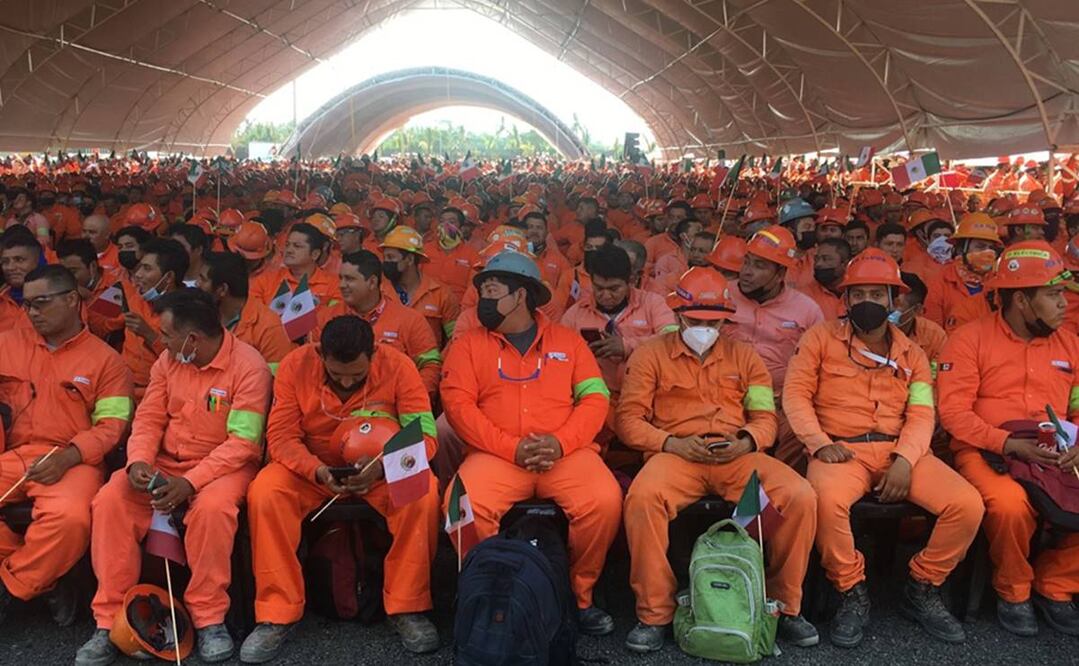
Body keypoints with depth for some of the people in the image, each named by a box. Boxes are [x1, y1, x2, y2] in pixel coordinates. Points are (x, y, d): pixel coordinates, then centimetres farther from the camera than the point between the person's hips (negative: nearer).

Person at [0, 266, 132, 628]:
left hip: (73, 461, -4)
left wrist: (67, 457, -16)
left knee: (68, 516, -34)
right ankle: (39, 580, -6)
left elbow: (111, 426, -1)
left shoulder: (105, 359, 6)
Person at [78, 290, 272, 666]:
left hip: (223, 464, -5)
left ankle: (209, 619, -17)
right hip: (165, 463, 6)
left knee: (212, 507, -37)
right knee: (110, 501, -19)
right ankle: (110, 620, -9)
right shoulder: (168, 360, 3)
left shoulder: (249, 366, -17)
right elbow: (149, 418, 4)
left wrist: (190, 482, -29)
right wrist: (138, 461, -16)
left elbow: (243, 442, -20)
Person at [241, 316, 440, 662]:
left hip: (383, 469, -1)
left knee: (424, 494, -31)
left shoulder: (398, 366, -17)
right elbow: (281, 436, -13)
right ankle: (276, 614, -13)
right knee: (264, 492, -28)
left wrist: (384, 465, -37)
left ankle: (407, 608, -13)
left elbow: (424, 435, -18)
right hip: (312, 469, 1)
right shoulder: (295, 366, -14)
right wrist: (317, 471, -32)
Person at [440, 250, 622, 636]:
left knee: (605, 502, -28)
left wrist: (561, 442, -13)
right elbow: (458, 404, 0)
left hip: (565, 454, 1)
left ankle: (580, 595, -1)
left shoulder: (567, 340, 15)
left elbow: (595, 398, 6)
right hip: (496, 455, 0)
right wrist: (512, 447, -12)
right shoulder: (468, 344, 13)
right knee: (463, 506, -31)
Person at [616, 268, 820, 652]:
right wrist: (671, 443, -12)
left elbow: (766, 418, 14)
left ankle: (785, 606, -1)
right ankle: (655, 613, -17)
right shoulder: (651, 354, 11)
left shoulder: (743, 356, 20)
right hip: (676, 453, -2)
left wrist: (746, 442, -9)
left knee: (801, 497, -23)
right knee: (642, 498, -36)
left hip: (738, 456, 3)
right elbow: (628, 418, 4)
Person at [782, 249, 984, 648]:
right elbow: (796, 394, 1)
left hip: (899, 450, 4)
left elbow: (921, 415, 6)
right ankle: (852, 596, -10)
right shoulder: (821, 338, 7)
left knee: (968, 504, -19)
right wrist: (820, 443, -15)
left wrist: (905, 459, -13)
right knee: (827, 499, -37)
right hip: (841, 449, -3)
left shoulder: (911, 353, 15)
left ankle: (921, 592, 7)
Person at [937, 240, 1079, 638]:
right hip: (985, 452, -5)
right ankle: (1013, 593, -2)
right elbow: (953, 411, -10)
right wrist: (1011, 444, -19)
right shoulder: (970, 339, -3)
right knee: (1011, 505, -34)